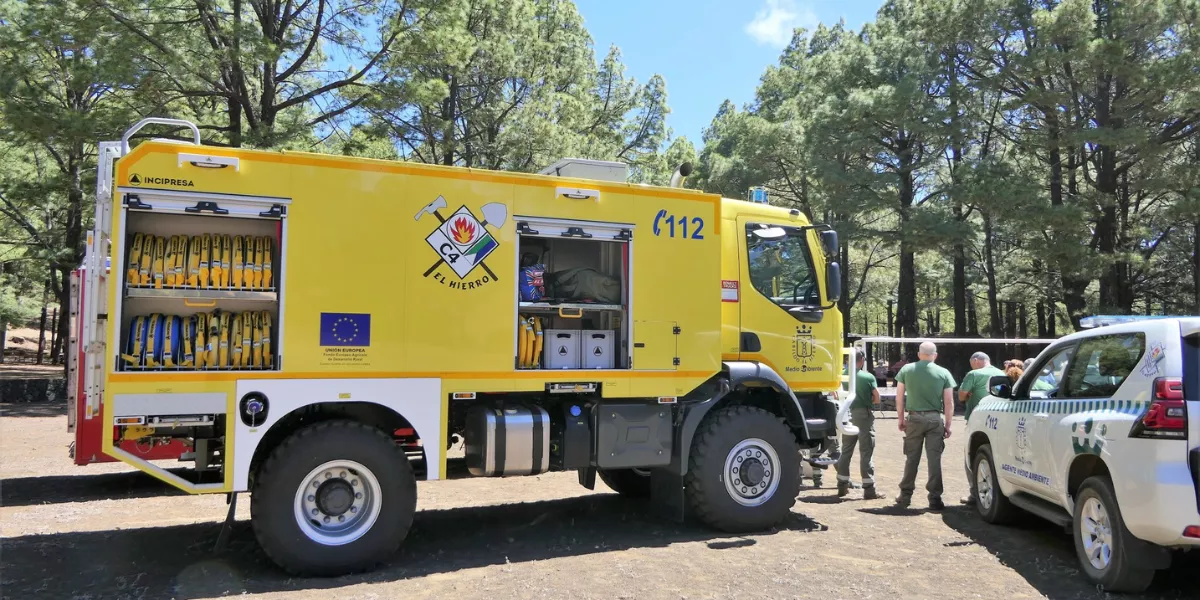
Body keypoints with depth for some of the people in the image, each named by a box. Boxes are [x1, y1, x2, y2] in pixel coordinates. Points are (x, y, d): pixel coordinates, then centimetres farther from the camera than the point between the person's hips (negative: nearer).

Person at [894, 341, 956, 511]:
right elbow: (949, 403, -2)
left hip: (913, 418, 1)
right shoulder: (943, 373, -1)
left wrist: (901, 419, 13)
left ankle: (905, 496, 16)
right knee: (934, 459, 3)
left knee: (911, 458, 10)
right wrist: (948, 425, 5)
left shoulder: (906, 370, 1)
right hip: (935, 419, -1)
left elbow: (899, 397, 4)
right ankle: (934, 498, 4)